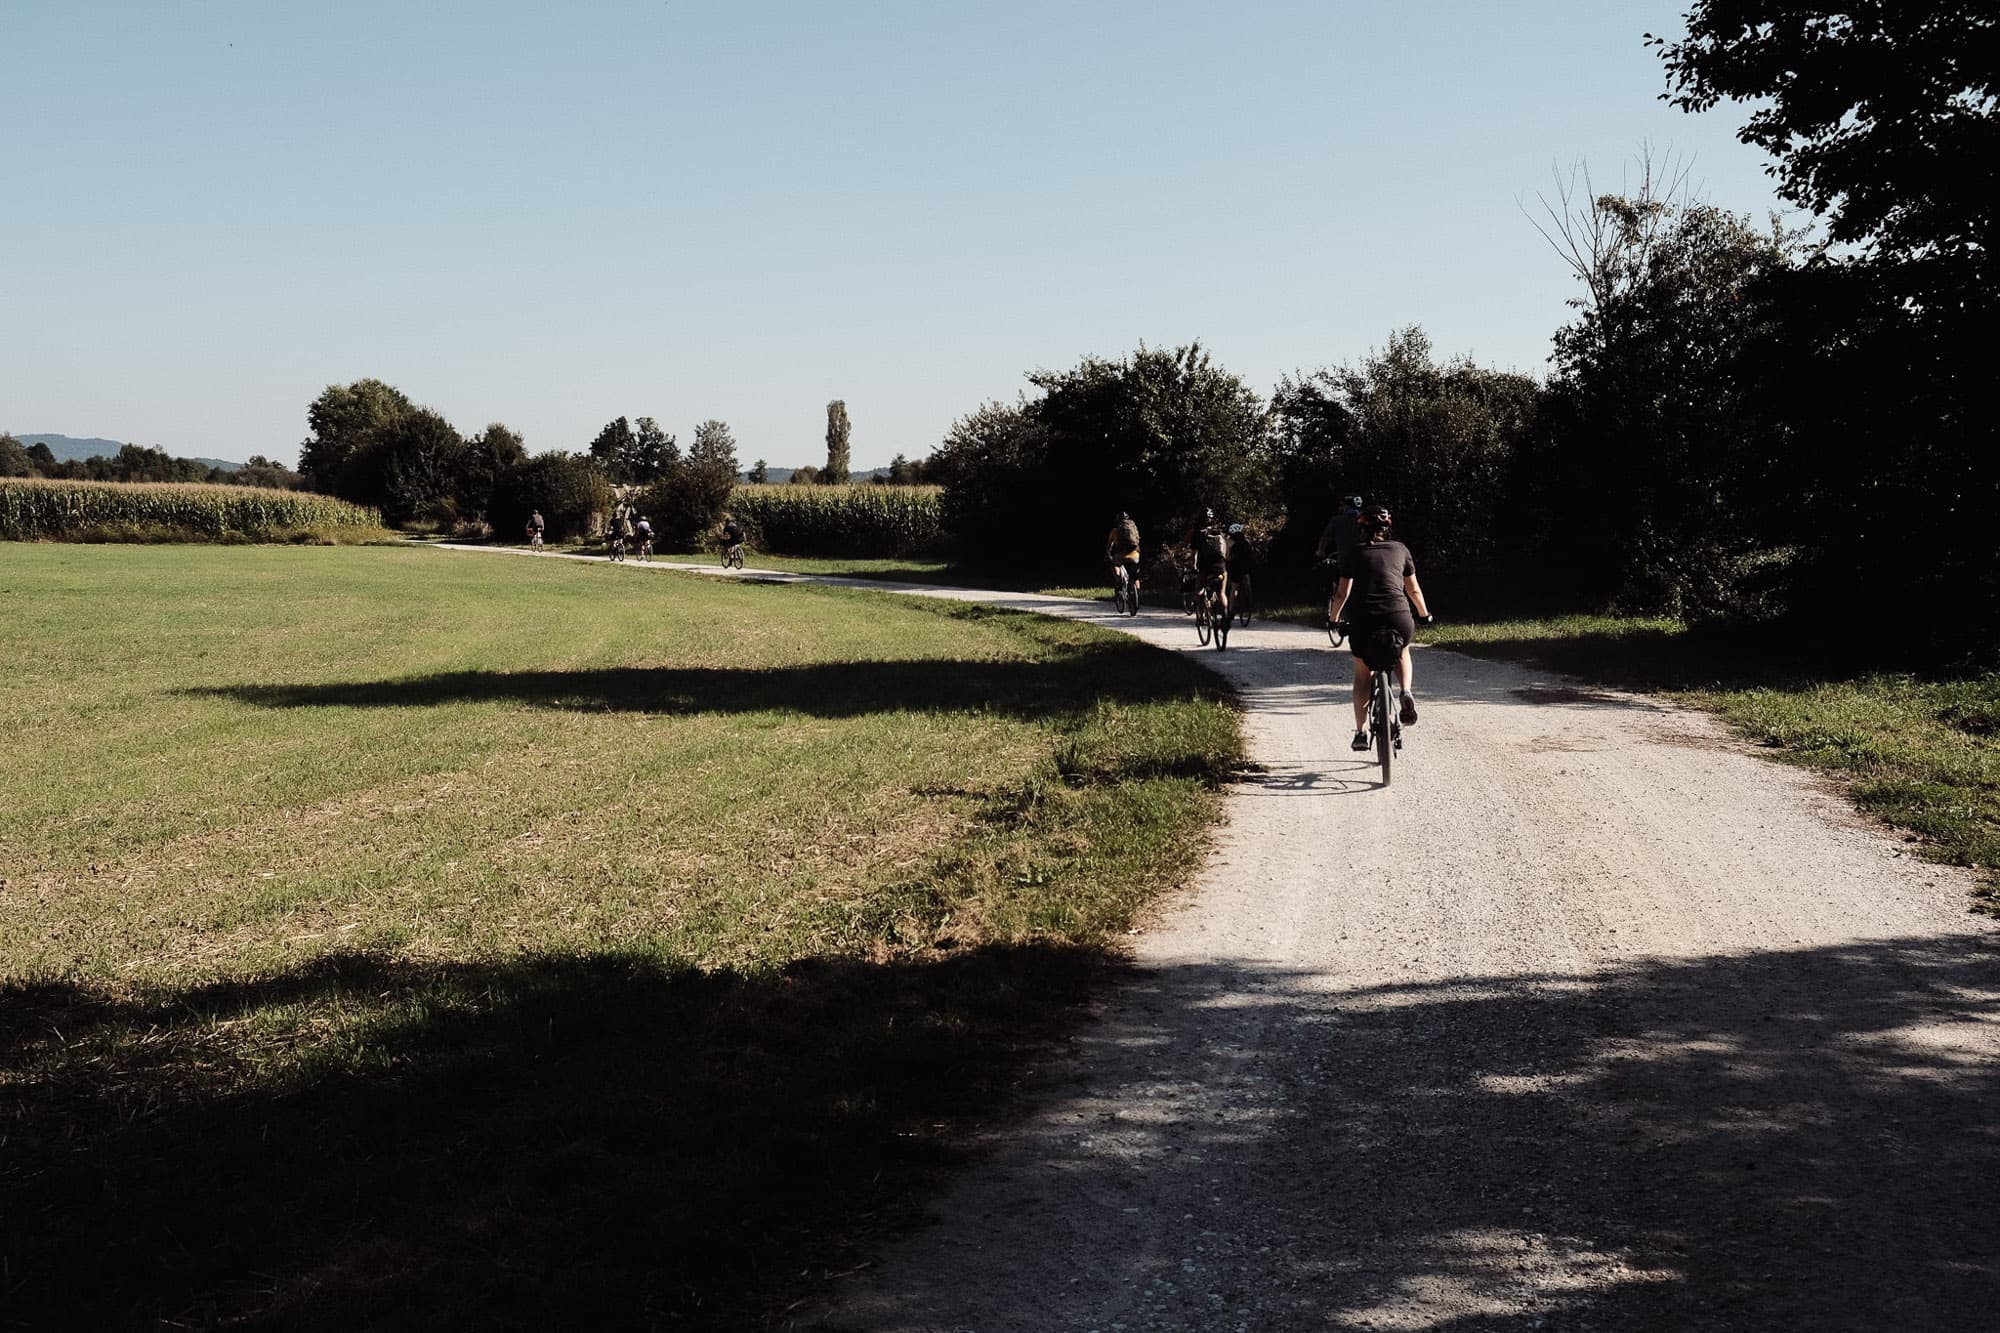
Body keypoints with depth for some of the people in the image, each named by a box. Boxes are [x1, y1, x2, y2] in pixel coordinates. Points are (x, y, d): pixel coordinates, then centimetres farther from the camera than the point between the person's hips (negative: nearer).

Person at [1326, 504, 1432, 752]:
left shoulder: (1355, 554, 13)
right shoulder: (1400, 550, 16)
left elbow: (1342, 594, 14)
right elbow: (1414, 590, 23)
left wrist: (1333, 618, 31)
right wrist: (1425, 615, 39)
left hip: (1362, 621, 0)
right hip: (1398, 618, 1)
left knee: (1363, 673, 21)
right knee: (1401, 651, 34)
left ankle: (1361, 732, 14)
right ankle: (1406, 692, 7)